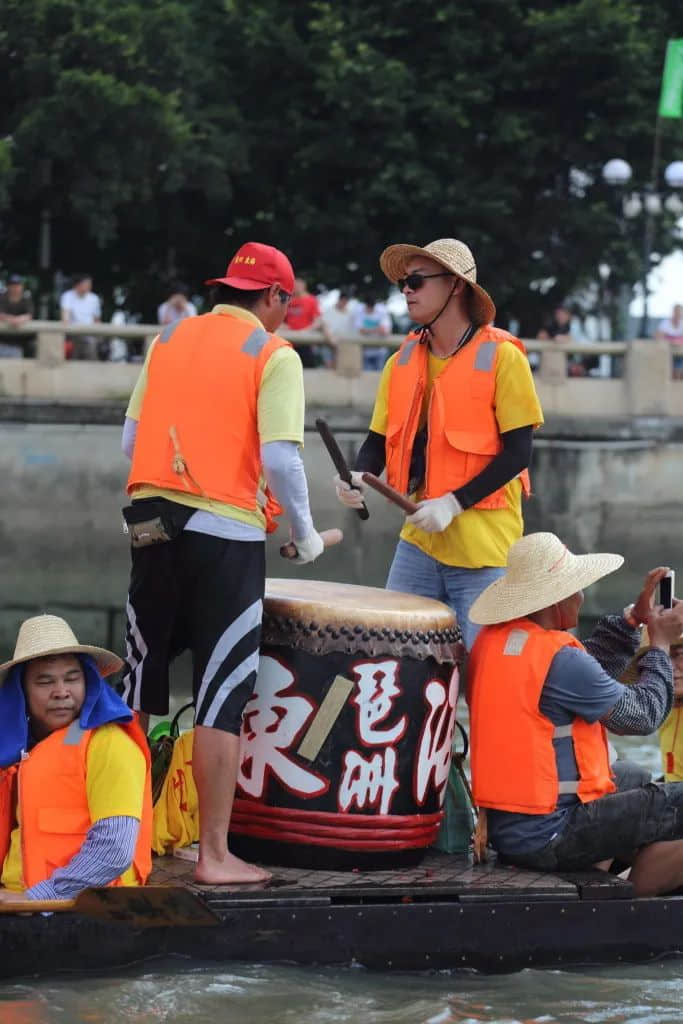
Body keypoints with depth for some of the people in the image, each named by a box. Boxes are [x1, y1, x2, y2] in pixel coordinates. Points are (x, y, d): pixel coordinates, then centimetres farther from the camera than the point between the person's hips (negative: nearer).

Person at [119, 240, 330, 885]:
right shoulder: (273, 355, -3)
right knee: (221, 696, -1)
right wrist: (304, 533, 1)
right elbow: (280, 459, -12)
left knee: (137, 687, 14)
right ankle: (214, 854, -2)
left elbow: (131, 439, 10)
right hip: (226, 533, -5)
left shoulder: (168, 339, 11)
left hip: (153, 521, 5)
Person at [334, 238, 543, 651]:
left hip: (484, 550, -5)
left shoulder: (501, 356, -7)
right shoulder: (403, 361, 10)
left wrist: (454, 503, -18)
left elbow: (518, 451, -10)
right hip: (419, 541, 5)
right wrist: (359, 477, -8)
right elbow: (380, 438, 14)